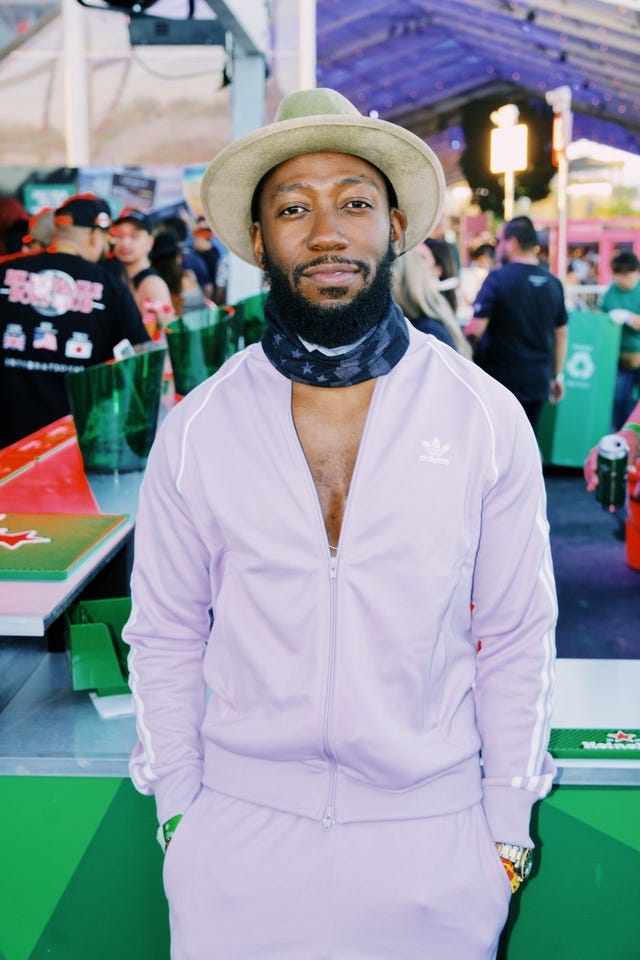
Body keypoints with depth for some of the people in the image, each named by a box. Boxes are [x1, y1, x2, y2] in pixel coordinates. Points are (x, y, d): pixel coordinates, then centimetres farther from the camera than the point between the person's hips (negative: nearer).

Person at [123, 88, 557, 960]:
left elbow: (518, 638, -1)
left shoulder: (488, 420, -7)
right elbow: (165, 635, 3)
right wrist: (177, 810, 3)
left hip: (431, 835, 0)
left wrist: (508, 830, 1)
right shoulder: (196, 430, -5)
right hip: (240, 835, 1)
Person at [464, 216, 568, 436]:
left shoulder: (498, 278, -13)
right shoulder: (553, 283, 5)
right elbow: (561, 334, 12)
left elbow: (475, 330, -18)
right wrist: (558, 375, 21)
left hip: (501, 378, -5)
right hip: (538, 382, 5)